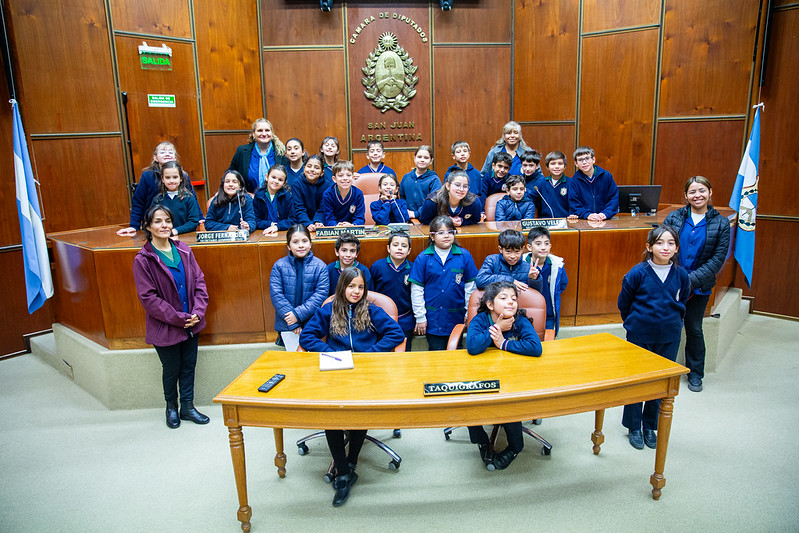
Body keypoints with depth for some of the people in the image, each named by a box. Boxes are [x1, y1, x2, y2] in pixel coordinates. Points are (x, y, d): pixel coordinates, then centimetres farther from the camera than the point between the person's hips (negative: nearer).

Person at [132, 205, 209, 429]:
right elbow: (148, 298, -14)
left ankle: (187, 406, 33)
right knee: (171, 369, 13)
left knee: (189, 366, 15)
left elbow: (199, 282, 2)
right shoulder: (143, 260, -12)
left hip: (191, 323, 4)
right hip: (165, 327, -4)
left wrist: (198, 312, -10)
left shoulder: (183, 250, 0)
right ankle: (171, 407, 37)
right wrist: (178, 318, -17)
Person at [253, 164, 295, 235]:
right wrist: (270, 224, -11)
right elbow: (255, 221, 4)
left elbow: (292, 220, -2)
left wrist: (277, 226, -17)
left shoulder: (287, 196, 3)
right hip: (263, 233, 1)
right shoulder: (258, 196, 5)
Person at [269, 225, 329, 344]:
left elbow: (321, 294, -9)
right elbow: (276, 295, -8)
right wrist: (293, 325, -15)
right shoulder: (279, 265, -2)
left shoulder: (320, 266, -2)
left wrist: (299, 314, -18)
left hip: (312, 324, 0)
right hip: (285, 325, 0)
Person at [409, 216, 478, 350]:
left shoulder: (464, 256, -2)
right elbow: (416, 289, -2)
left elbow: (470, 286, 4)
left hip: (457, 318, 1)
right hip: (433, 318, -1)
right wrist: (420, 317, -2)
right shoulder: (423, 258, -5)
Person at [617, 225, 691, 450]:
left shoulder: (681, 275, -4)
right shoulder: (638, 273, -13)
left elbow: (682, 303, 14)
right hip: (639, 336, -3)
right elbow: (623, 303, 0)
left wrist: (671, 322, 12)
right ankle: (634, 427, 24)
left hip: (669, 338, 3)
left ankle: (650, 426, 29)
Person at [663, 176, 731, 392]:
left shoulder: (721, 223, -1)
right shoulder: (674, 217, 0)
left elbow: (718, 258, -5)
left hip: (699, 287, 0)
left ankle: (695, 374, 28)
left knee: (694, 329, 10)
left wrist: (692, 280, -15)